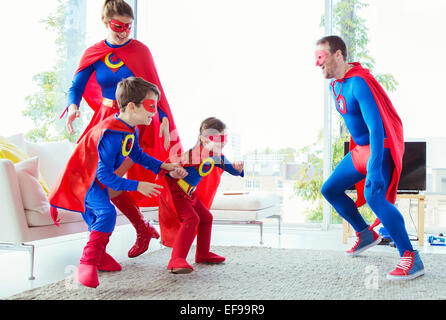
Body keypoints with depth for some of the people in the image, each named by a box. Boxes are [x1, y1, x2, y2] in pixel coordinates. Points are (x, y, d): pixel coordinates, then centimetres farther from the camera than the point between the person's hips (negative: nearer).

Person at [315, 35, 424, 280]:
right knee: (330, 190, 11)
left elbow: (376, 127, -32)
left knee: (373, 196, -30)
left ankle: (411, 259, -24)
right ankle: (365, 234, 27)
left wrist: (374, 170, -39)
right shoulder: (336, 85, 7)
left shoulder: (359, 82, -23)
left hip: (382, 148, -10)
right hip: (360, 148, 10)